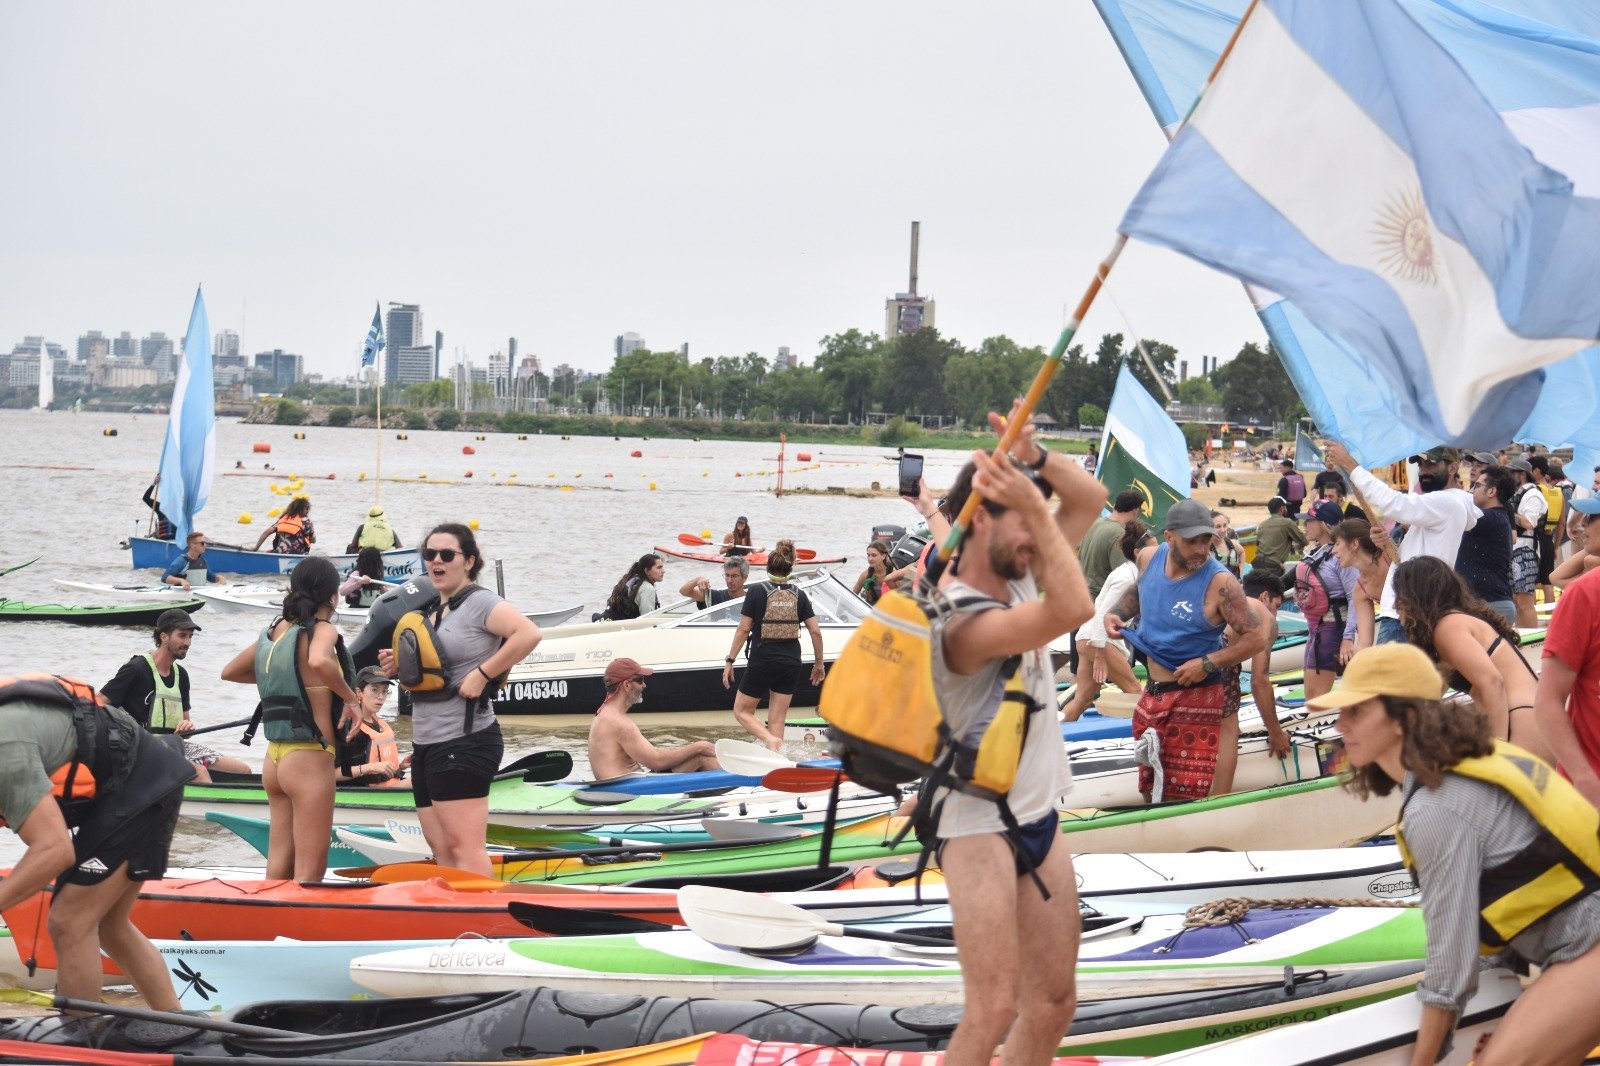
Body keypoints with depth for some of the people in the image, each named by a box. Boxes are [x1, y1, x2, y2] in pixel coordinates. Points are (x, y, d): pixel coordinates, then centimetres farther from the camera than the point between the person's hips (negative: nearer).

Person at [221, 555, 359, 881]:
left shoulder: (273, 632, 9)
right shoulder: (322, 631, -11)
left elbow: (229, 671, 24)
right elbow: (319, 661, -34)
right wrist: (349, 697, -18)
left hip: (275, 757, 7)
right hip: (309, 758, -7)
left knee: (278, 867, 11)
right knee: (309, 873, -4)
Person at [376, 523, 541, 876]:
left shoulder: (479, 601, -9)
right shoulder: (431, 610, 17)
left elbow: (529, 634, -25)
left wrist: (482, 674, -22)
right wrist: (399, 667, 8)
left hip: (464, 740, -9)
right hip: (426, 742, 9)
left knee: (464, 848, -13)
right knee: (442, 852, 9)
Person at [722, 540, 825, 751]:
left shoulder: (756, 591, -7)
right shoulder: (799, 595, 2)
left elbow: (743, 630, -8)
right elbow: (816, 632, 1)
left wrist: (729, 661, -1)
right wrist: (818, 663, 13)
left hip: (762, 661, -4)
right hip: (791, 663, 4)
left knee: (742, 711, 10)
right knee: (777, 720, 10)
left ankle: (770, 740, -14)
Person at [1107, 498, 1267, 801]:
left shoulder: (1220, 583, -20)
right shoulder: (1149, 558, -3)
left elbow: (1257, 638, -18)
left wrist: (1207, 663, -23)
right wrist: (1117, 613, 3)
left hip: (1195, 698, -6)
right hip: (1152, 694, 6)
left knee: (1185, 798, -6)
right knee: (1150, 792, 18)